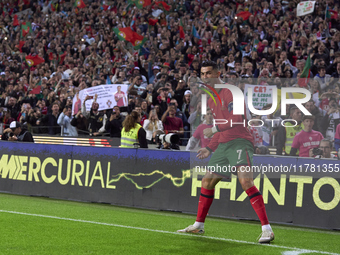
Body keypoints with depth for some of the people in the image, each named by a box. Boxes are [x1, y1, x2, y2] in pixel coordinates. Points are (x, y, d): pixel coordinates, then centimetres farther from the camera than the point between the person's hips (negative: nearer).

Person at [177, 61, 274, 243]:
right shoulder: (211, 99, 20)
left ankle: (267, 230, -24)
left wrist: (214, 129, -16)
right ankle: (198, 226, 26)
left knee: (245, 180, -24)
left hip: (239, 141, -9)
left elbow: (237, 117, -20)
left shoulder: (230, 91, -8)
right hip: (223, 144, 9)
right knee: (207, 182, 11)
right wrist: (210, 148, 23)